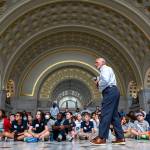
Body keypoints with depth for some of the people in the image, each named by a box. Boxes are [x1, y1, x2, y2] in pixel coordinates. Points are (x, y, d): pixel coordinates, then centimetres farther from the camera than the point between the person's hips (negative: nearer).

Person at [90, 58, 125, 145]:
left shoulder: (105, 68, -2)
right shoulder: (105, 70, 30)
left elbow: (105, 80, -20)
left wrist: (98, 82, -3)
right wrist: (98, 80, 9)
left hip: (110, 92, -10)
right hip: (113, 92, 10)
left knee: (105, 114, -12)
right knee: (114, 115, 8)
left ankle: (102, 138, -12)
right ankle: (120, 138, 9)